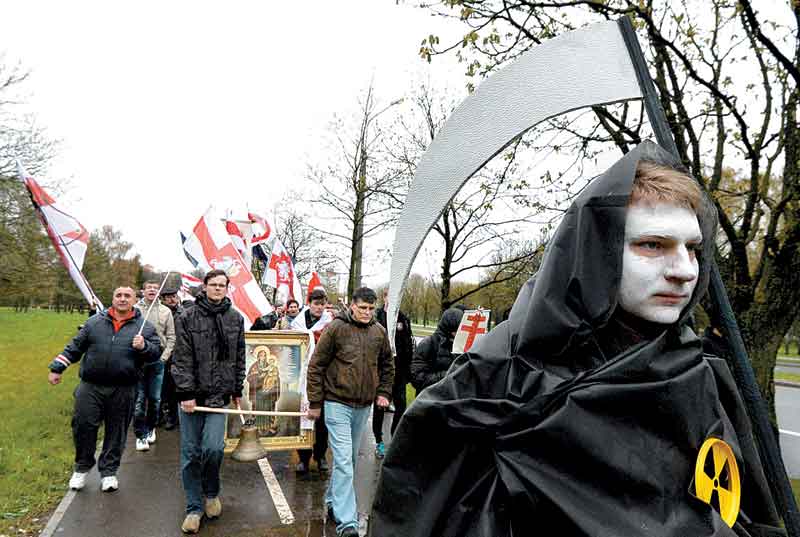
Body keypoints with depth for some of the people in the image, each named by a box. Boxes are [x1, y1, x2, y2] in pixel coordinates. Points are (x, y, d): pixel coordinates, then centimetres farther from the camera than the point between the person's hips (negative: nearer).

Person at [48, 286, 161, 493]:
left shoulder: (144, 326, 4)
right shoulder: (95, 321, 8)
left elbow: (157, 351, 1)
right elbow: (75, 347, 13)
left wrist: (144, 347, -18)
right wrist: (57, 367, 10)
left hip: (123, 391, -1)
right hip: (90, 386, 1)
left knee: (116, 431, 8)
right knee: (83, 426, 3)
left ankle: (108, 471, 25)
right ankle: (82, 467, 27)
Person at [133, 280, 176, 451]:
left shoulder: (165, 311, 7)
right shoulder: (134, 309, 1)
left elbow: (171, 337, 8)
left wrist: (164, 356, -1)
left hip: (157, 360, 2)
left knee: (155, 398, 9)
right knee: (139, 399, 0)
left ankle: (151, 428, 27)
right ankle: (141, 434, 8)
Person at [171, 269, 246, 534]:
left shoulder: (235, 319, 5)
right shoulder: (188, 317, -2)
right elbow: (182, 359, -6)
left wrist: (237, 391, 12)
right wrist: (186, 393, -11)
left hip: (219, 394, 1)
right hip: (191, 395, -1)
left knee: (213, 447, -9)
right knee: (190, 453, 6)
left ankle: (211, 492, 21)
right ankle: (194, 507, 22)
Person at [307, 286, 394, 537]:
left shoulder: (379, 331, 3)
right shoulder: (336, 328, -11)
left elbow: (387, 364, 18)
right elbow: (316, 366, -7)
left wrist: (383, 392, 8)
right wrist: (315, 403, -6)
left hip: (364, 406, 5)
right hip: (337, 403, -5)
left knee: (351, 458, 17)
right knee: (343, 461, -9)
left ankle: (332, 501, 38)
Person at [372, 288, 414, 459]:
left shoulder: (403, 319, 5)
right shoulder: (375, 317, -5)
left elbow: (409, 345, 6)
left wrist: (408, 369, 1)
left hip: (399, 370, 3)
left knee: (401, 405, 6)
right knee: (379, 406, 10)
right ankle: (379, 441, 23)